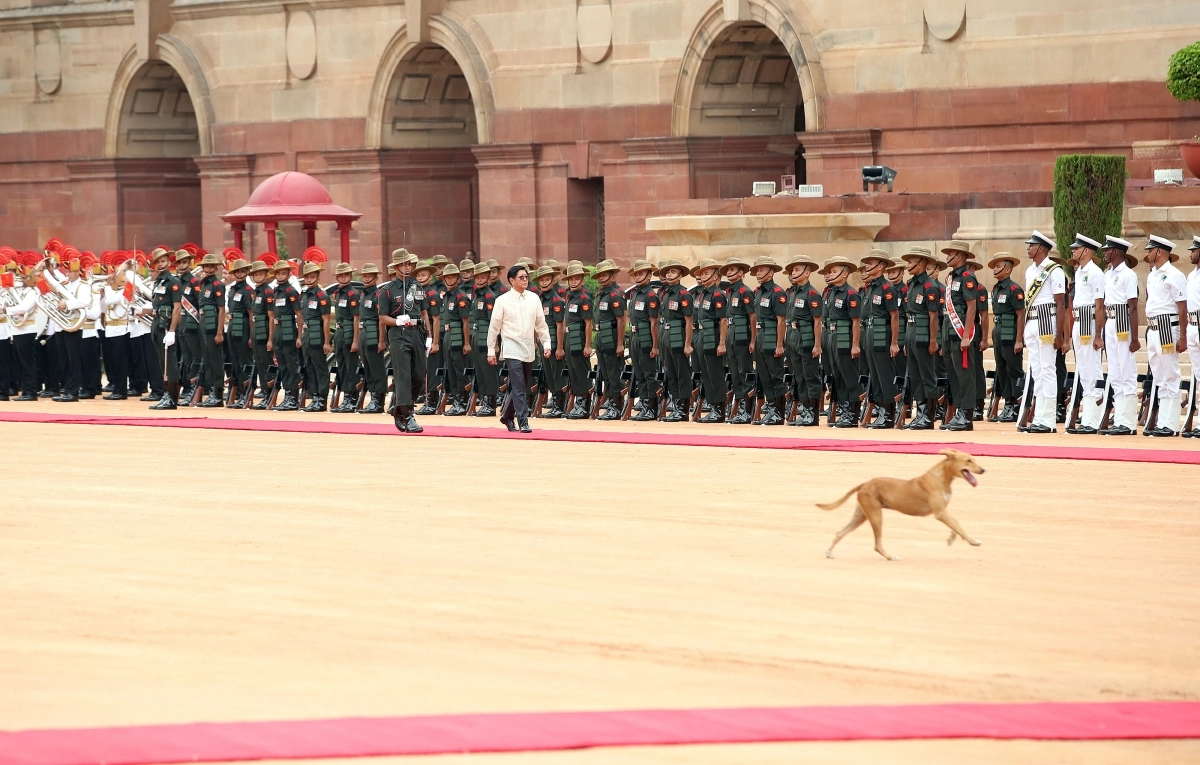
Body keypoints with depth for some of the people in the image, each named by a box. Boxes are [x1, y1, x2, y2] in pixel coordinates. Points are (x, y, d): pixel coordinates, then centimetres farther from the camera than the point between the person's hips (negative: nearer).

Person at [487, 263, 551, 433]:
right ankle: (523, 422, -12)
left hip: (529, 349, 4)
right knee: (519, 387, -13)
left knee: (522, 387, 12)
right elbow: (494, 327, 2)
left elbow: (541, 324, 11)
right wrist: (491, 351, 3)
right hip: (512, 348, -4)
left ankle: (507, 416, 30)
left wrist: (546, 344, 4)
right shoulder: (503, 301, -3)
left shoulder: (533, 298, 6)